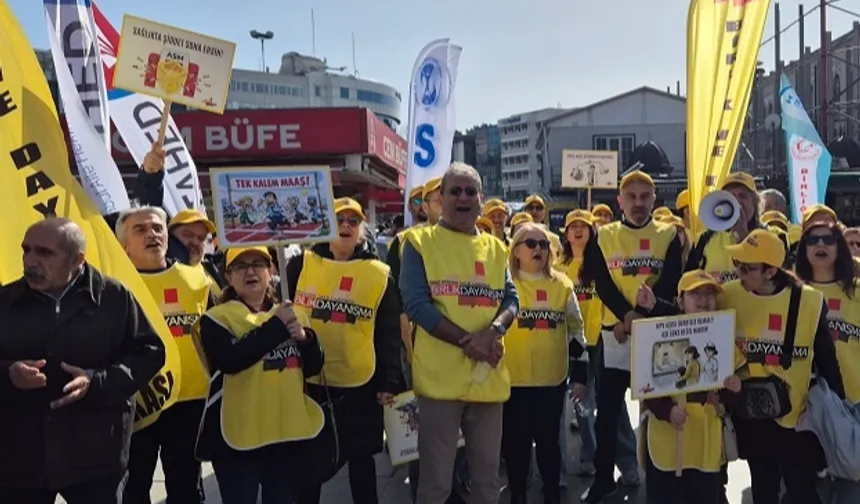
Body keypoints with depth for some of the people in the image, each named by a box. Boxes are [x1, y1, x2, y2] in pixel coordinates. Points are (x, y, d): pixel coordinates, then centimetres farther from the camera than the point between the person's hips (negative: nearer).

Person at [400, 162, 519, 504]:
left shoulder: (495, 248, 14)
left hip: (488, 378, 5)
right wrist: (466, 341, -17)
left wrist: (493, 331, -13)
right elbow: (416, 304, -10)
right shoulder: (420, 242, -1)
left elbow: (512, 299, 9)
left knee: (488, 476, 15)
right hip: (441, 377, -4)